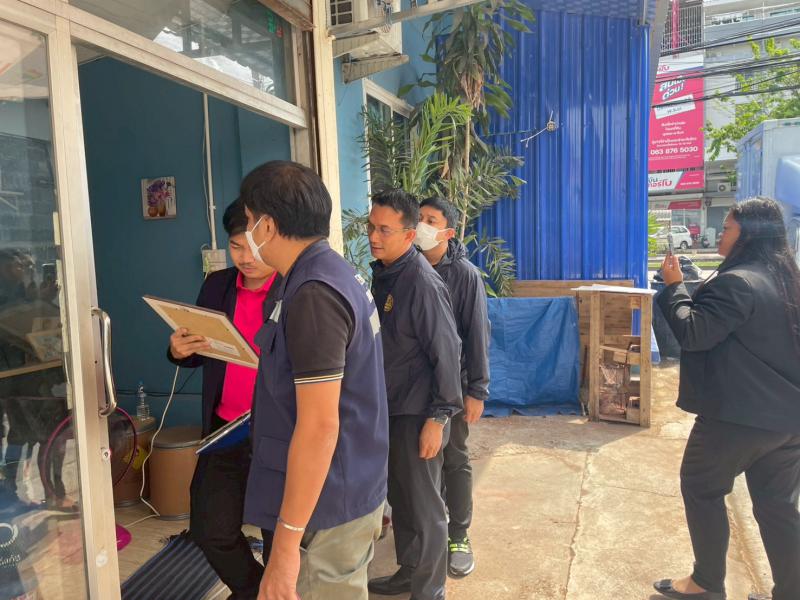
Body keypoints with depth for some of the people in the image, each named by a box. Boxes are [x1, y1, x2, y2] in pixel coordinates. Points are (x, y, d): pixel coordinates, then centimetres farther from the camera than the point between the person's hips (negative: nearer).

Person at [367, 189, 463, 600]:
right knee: (400, 499, 20)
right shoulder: (381, 273, 5)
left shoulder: (422, 283, -20)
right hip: (389, 409, 8)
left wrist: (438, 418, -19)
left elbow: (446, 353, -19)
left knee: (424, 508, 7)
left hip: (417, 414, -8)